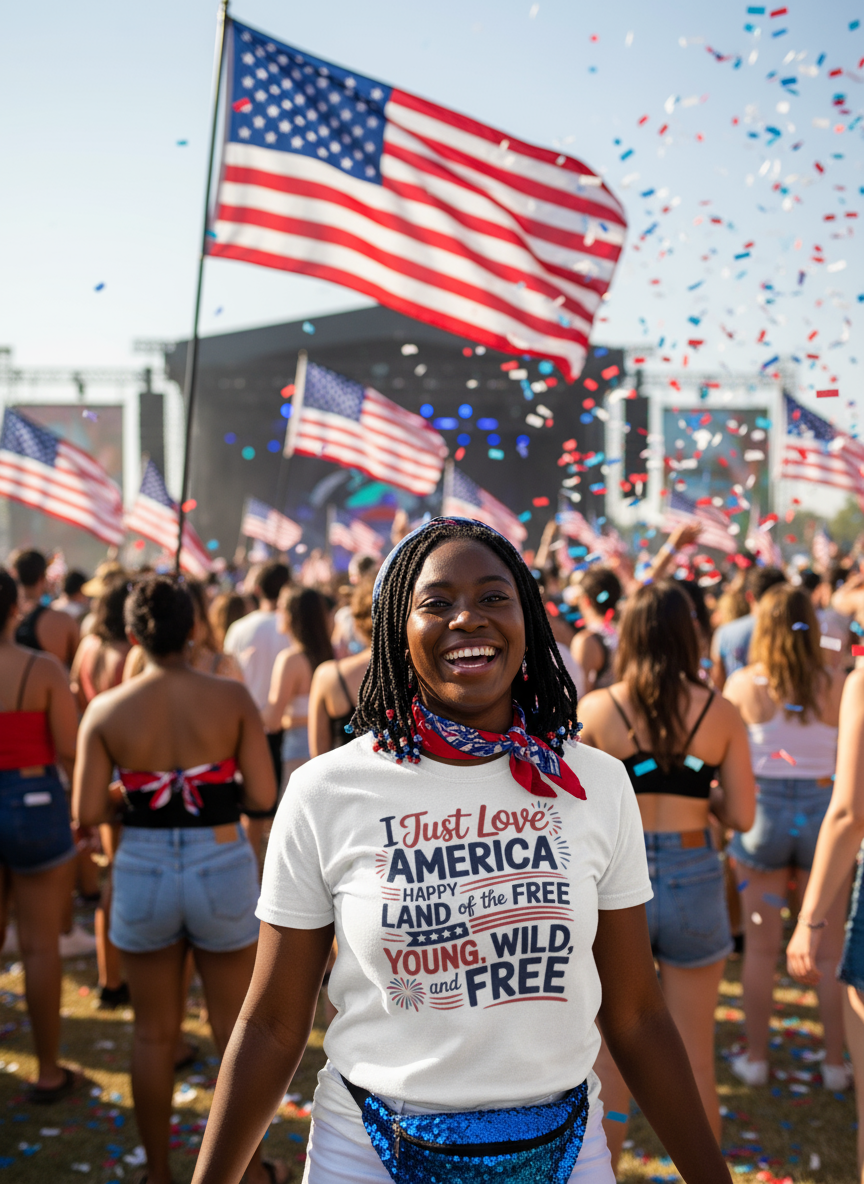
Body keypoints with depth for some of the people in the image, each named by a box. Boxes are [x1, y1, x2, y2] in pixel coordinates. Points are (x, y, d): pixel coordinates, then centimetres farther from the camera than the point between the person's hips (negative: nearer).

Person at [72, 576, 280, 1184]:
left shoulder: (106, 711, -7)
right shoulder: (231, 697, -10)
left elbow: (88, 814, -8)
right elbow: (264, 796, -11)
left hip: (143, 875, 1)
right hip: (223, 871, -1)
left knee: (155, 1032, 16)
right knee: (235, 1029, 14)